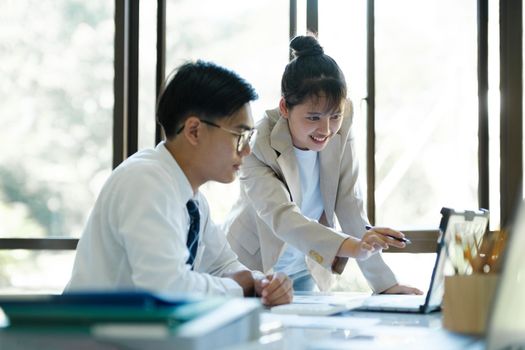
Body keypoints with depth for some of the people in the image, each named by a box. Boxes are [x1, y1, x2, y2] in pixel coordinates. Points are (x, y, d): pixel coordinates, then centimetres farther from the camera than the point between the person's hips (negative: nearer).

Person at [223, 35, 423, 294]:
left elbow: (350, 205, -11)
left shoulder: (340, 130, -12)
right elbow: (281, 217, -37)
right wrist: (351, 246, -52)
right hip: (252, 269, -3)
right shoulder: (257, 146, -25)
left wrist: (385, 284, -18)